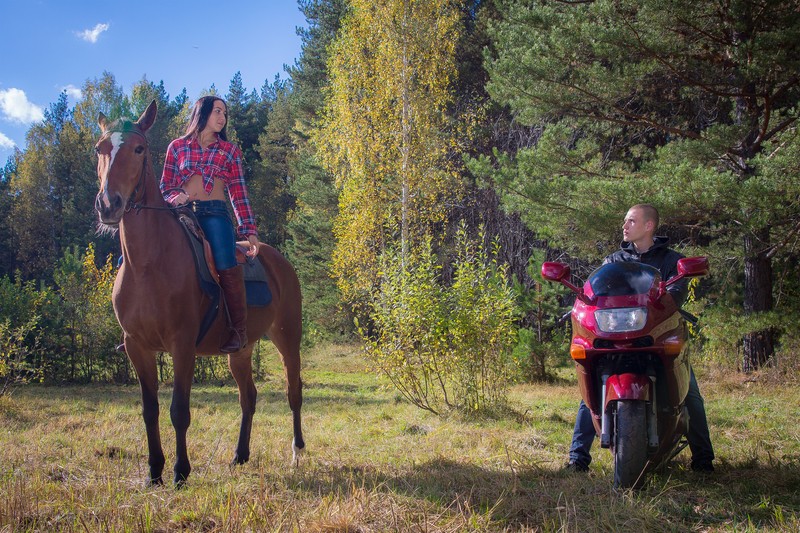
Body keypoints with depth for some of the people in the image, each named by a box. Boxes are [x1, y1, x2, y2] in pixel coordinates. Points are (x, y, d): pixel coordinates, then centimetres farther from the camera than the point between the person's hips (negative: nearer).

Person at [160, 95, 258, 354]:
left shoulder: (230, 150, 18)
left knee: (225, 262, -29)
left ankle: (239, 329, -23)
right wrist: (177, 196, -8)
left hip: (214, 214, -1)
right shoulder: (177, 147, 17)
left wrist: (250, 231, 5)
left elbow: (239, 194, 14)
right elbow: (166, 186, 16)